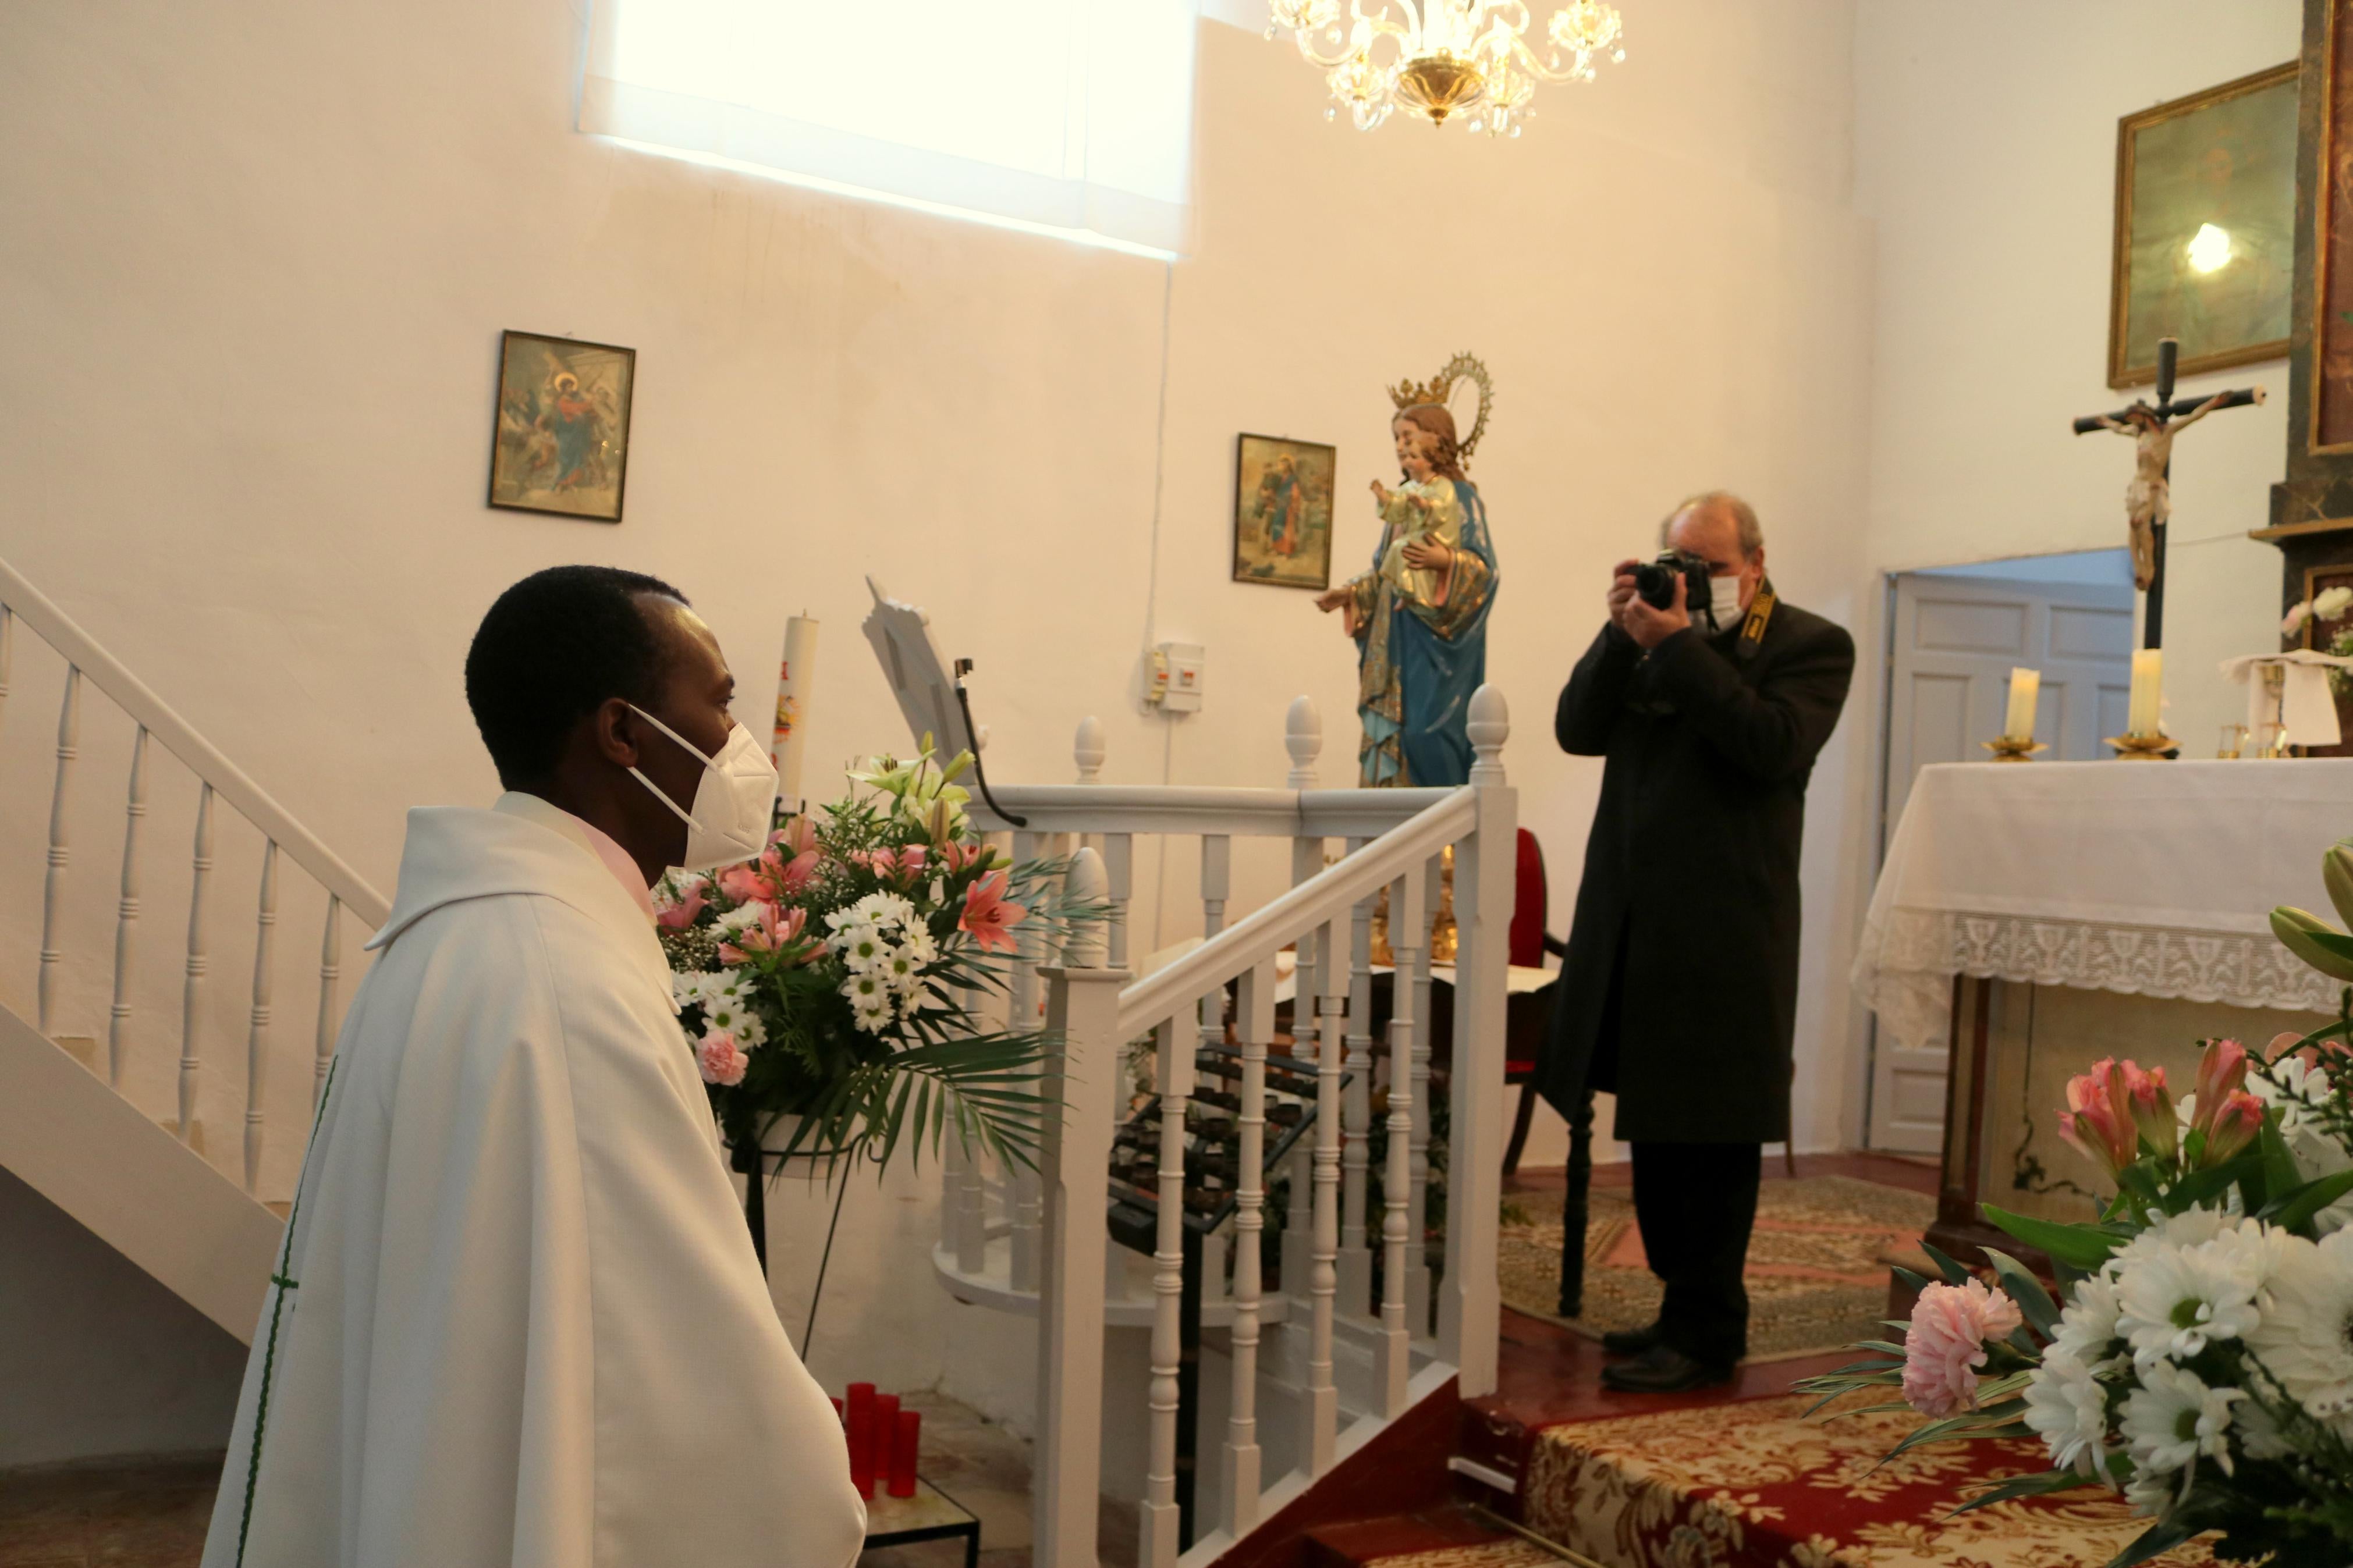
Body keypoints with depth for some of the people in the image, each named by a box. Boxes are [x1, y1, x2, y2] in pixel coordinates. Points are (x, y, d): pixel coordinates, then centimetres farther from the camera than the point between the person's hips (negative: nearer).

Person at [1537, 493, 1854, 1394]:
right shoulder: (1656, 634, 15)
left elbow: (1774, 745, -17)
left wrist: (1677, 643, -17)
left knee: (1709, 1139, -1)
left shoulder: (1810, 645, 0)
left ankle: (1706, 1336, 9)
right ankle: (1684, 1310, 25)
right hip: (1633, 926, 6)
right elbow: (1578, 731, 6)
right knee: (1654, 1130, 12)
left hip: (1726, 933, -6)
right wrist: (1626, 633, -6)